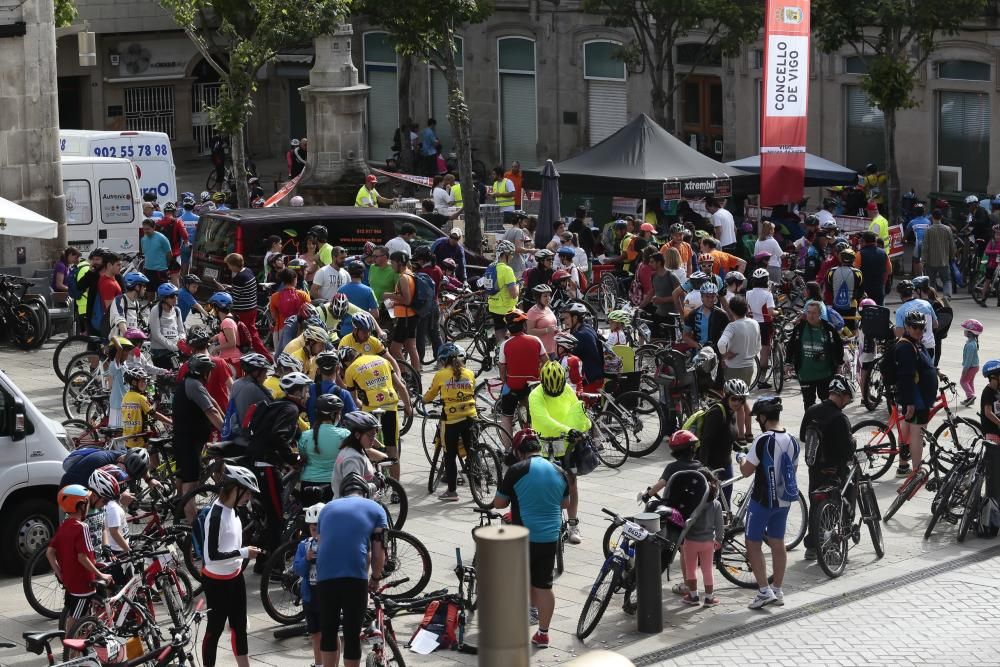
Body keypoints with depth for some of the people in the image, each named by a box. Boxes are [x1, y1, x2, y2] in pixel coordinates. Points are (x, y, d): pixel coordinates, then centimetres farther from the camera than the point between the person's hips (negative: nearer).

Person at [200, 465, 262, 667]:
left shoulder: (232, 510, 2)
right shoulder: (216, 515, -24)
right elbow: (211, 555, -27)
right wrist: (243, 552, -22)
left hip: (235, 577, 9)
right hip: (217, 582, -9)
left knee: (239, 627, 15)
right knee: (215, 630, 2)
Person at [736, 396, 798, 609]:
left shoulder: (763, 440, -20)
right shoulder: (792, 441, 1)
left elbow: (746, 471, -17)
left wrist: (741, 458, 2)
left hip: (762, 500, -7)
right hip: (784, 500, 7)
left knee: (753, 544, 3)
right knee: (778, 544, 15)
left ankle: (764, 591, -3)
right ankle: (777, 591, 21)